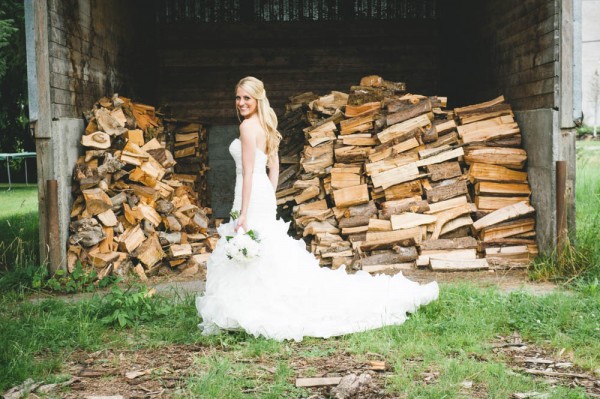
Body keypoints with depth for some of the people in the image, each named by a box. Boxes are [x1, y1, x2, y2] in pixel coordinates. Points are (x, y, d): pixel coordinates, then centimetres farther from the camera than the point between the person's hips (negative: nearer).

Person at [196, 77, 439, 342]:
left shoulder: (248, 126, -13)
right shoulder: (265, 126, 15)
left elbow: (248, 172, -19)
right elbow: (274, 166, 19)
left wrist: (243, 213, -20)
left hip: (252, 198, -10)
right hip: (265, 198, 10)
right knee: (276, 257, 13)